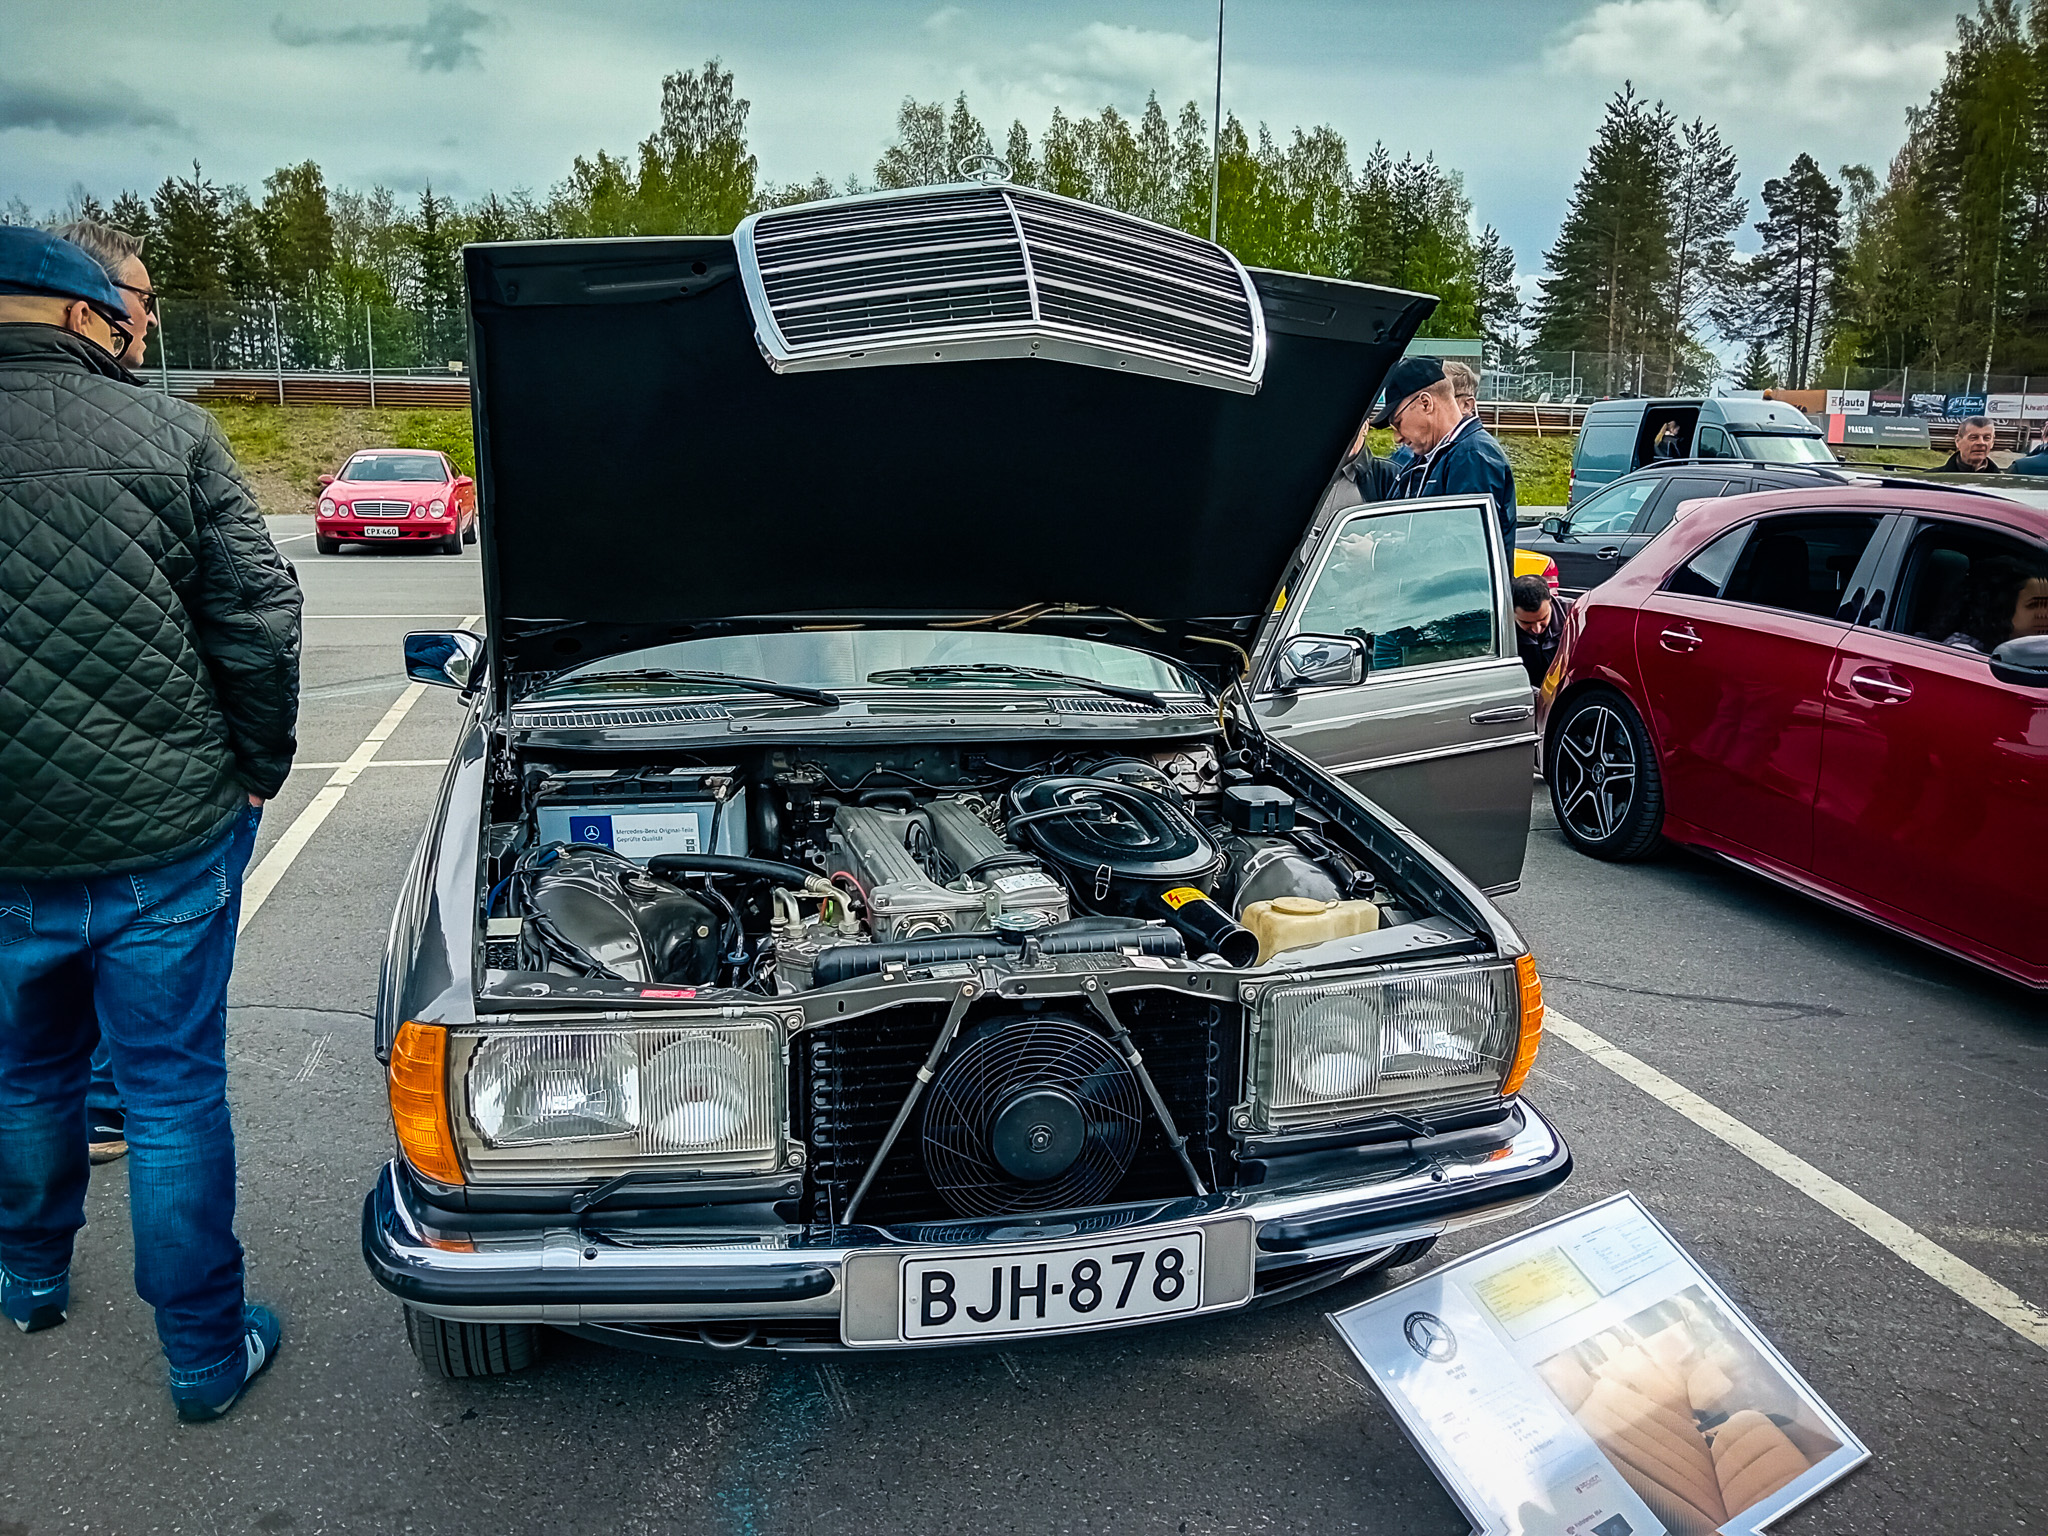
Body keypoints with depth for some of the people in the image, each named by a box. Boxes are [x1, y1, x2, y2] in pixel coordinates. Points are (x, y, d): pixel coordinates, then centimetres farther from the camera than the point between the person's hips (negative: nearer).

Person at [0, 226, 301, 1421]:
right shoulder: (168, 435, -8)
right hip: (164, 835, -2)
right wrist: (259, 767, 3)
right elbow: (258, 618, -10)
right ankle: (208, 1354, 20)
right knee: (175, 1090, 8)